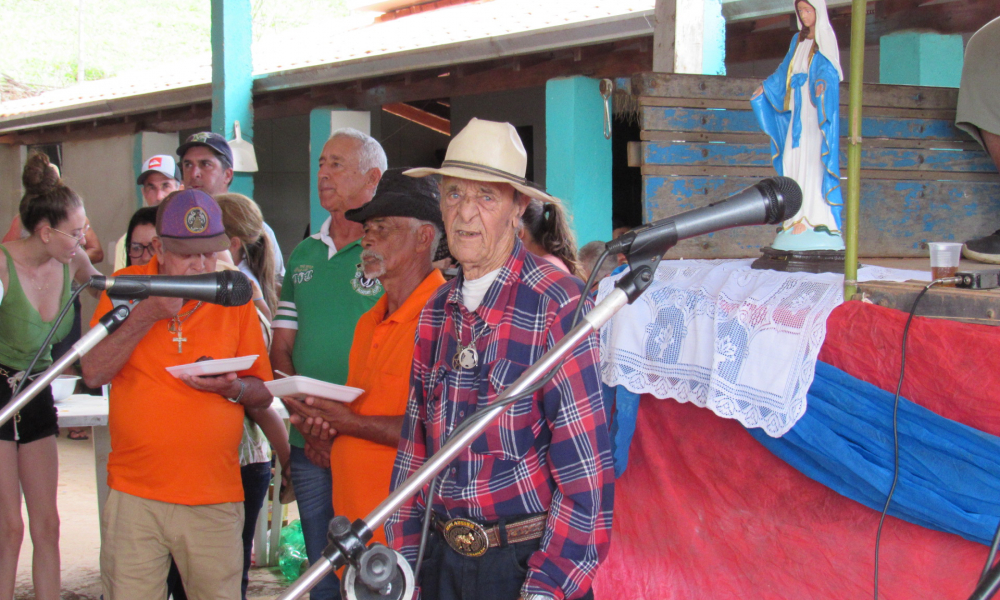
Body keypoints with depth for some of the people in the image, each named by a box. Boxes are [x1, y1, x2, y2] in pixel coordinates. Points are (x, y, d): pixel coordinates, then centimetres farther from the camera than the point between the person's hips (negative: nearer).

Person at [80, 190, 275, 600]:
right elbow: (93, 373, -6)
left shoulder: (235, 297, 6)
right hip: (134, 492, 0)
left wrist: (232, 387, -15)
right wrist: (148, 314, -14)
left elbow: (263, 398, 7)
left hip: (215, 495, 0)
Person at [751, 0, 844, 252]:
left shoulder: (825, 39, -4)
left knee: (811, 160, -14)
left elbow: (829, 67, -20)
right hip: (798, 108, 8)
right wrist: (766, 87, 41)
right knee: (793, 160, 1)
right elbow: (786, 70, 31)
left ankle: (811, 218, -17)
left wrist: (822, 81, -41)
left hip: (817, 108, -8)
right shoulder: (799, 40, 18)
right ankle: (798, 216, 1)